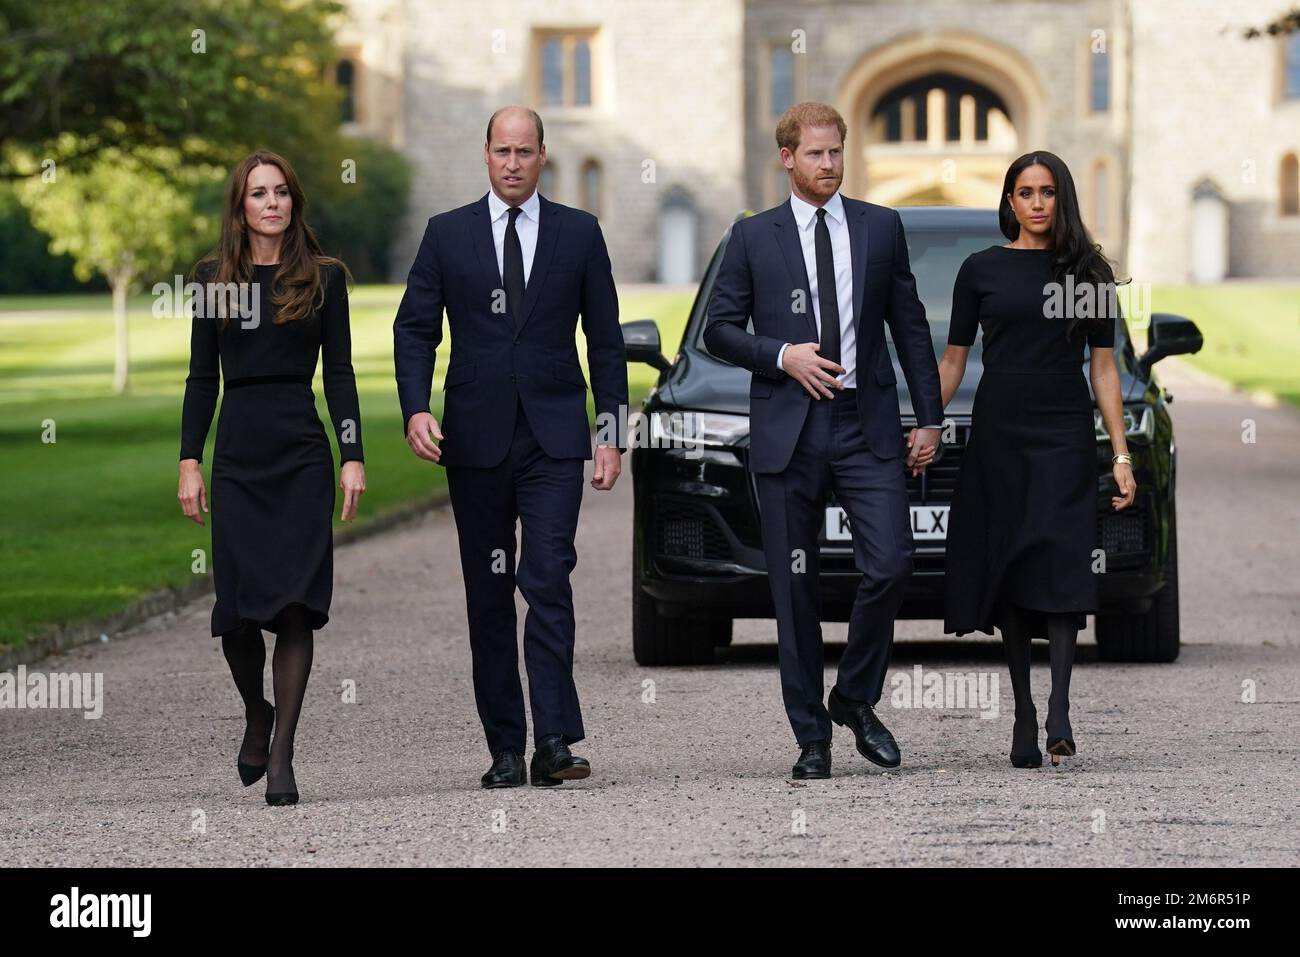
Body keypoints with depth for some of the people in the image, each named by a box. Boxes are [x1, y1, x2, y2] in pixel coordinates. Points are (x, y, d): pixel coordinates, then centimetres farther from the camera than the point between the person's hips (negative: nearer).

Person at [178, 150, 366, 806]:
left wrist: (353, 456, -4)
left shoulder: (323, 277, 5)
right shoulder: (214, 278, 8)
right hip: (237, 454, 1)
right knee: (237, 606, -3)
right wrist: (189, 462, 2)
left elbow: (339, 372, 4)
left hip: (302, 455, -1)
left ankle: (281, 754, -1)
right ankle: (256, 712, 27)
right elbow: (202, 376, 8)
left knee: (295, 604, -6)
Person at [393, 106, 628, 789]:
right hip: (475, 440, 2)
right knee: (488, 597, 4)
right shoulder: (447, 234, 7)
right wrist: (416, 409, -10)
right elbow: (414, 329, 6)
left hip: (553, 438, -1)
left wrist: (611, 433, 3)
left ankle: (554, 741, -19)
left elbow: (605, 340, 8)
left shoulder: (579, 234, 7)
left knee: (548, 580, -15)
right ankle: (505, 749, 9)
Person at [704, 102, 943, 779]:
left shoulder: (881, 228, 10)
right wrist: (782, 356, -10)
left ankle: (855, 698, 9)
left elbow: (910, 327, 12)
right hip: (788, 431, 0)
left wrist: (929, 418, 8)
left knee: (890, 564, -13)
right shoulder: (753, 237, 6)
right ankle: (811, 736, 9)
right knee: (794, 590, 1)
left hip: (866, 426, 1)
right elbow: (719, 329, 6)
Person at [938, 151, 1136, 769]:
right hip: (998, 437, 1)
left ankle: (1059, 713, -21)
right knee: (1007, 573, 0)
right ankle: (1023, 714, 5)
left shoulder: (1087, 271, 7)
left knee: (1059, 565, -15)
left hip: (1065, 437, -1)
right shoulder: (981, 270, 6)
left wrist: (1122, 454, 2)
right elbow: (953, 361, 9)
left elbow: (1103, 368, 8)